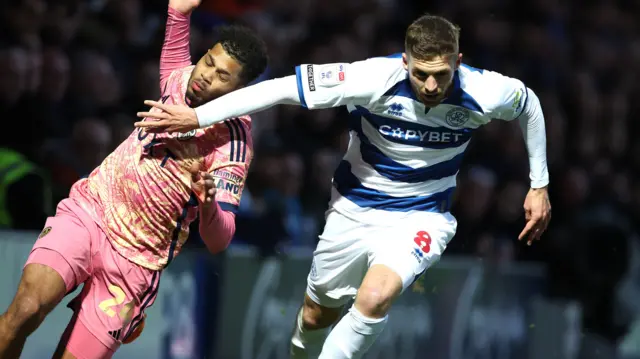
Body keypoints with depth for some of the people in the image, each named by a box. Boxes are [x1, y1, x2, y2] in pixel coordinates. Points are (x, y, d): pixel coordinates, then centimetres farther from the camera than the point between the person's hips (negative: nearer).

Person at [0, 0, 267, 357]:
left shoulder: (233, 144, -13)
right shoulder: (182, 79, 2)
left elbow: (218, 241, -19)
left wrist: (210, 205, -40)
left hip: (133, 260, -3)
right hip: (89, 209, 3)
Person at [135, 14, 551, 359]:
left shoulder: (485, 93, -24)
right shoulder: (376, 78, -29)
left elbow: (529, 105, 1)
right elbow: (286, 88, -29)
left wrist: (540, 186, 6)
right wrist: (197, 116, -31)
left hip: (419, 217, -1)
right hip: (355, 208, 1)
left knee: (374, 297, -31)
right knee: (316, 316, 18)